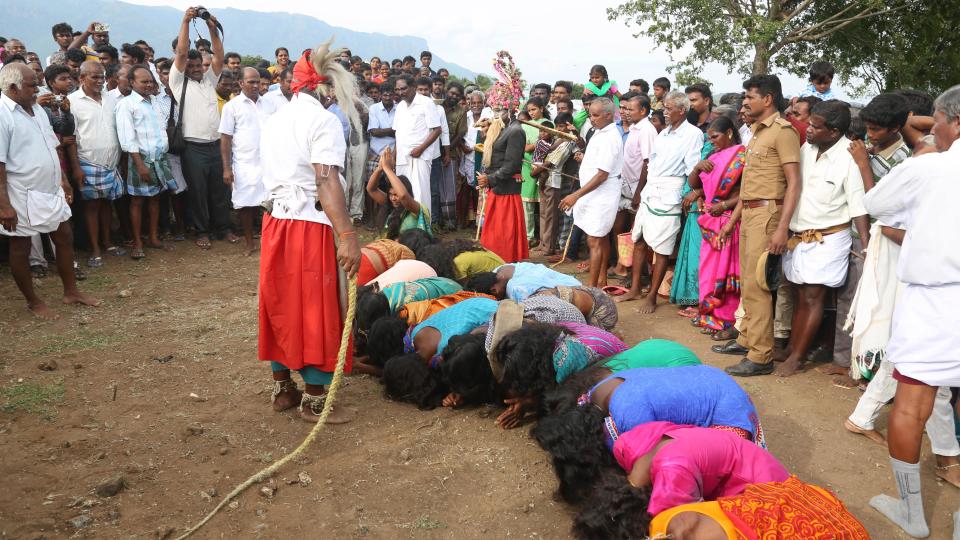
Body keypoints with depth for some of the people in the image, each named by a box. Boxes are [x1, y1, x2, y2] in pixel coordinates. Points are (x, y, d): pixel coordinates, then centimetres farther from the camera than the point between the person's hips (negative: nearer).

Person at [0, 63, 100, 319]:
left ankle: (71, 291, 29)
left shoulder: (36, 109, 9)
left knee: (65, 239, 15)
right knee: (21, 249, 8)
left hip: (50, 192, 9)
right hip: (22, 198, -8)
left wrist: (63, 179, 17)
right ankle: (33, 302, 21)